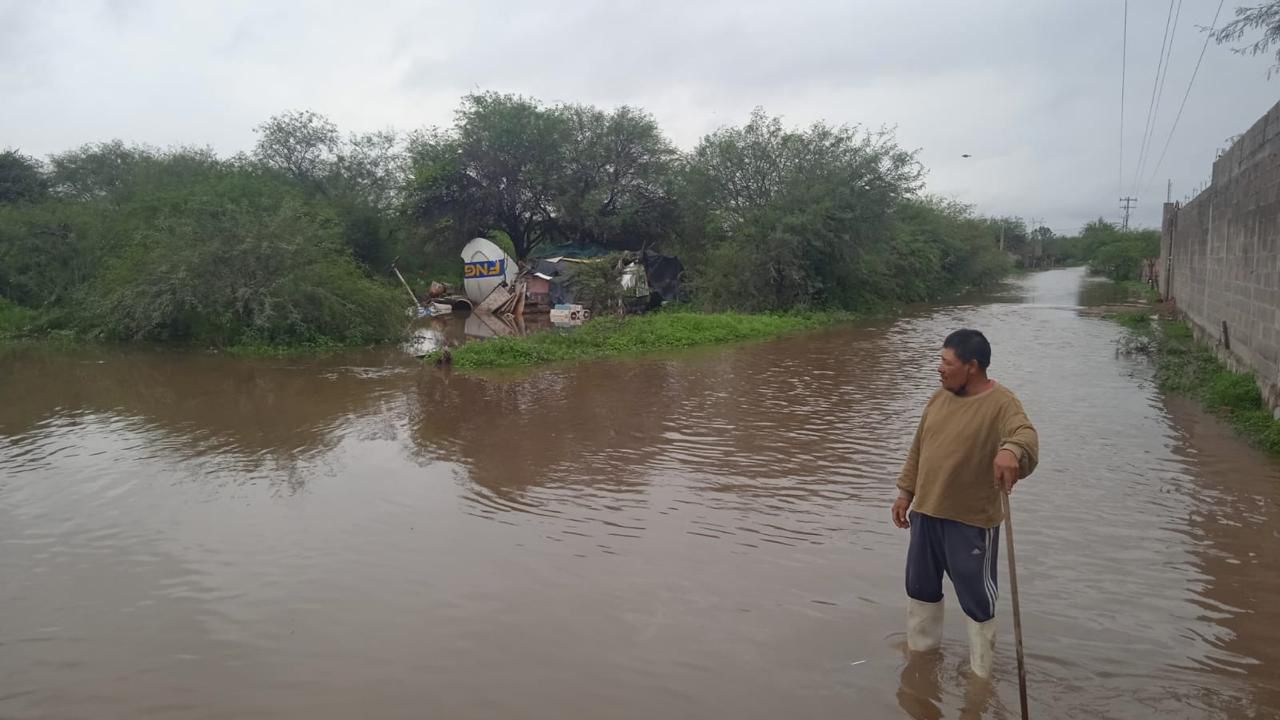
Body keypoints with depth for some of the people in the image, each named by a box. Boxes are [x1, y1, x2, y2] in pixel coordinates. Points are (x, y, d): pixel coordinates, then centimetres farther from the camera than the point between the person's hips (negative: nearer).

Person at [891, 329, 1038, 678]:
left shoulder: (1000, 402, -16)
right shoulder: (940, 397, 5)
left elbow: (1026, 434, -35)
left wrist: (1012, 450, -58)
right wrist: (906, 491, 14)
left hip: (972, 520, -7)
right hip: (926, 512, 7)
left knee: (976, 594, 7)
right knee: (921, 586, 20)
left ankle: (981, 668, 27)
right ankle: (921, 646, 42)